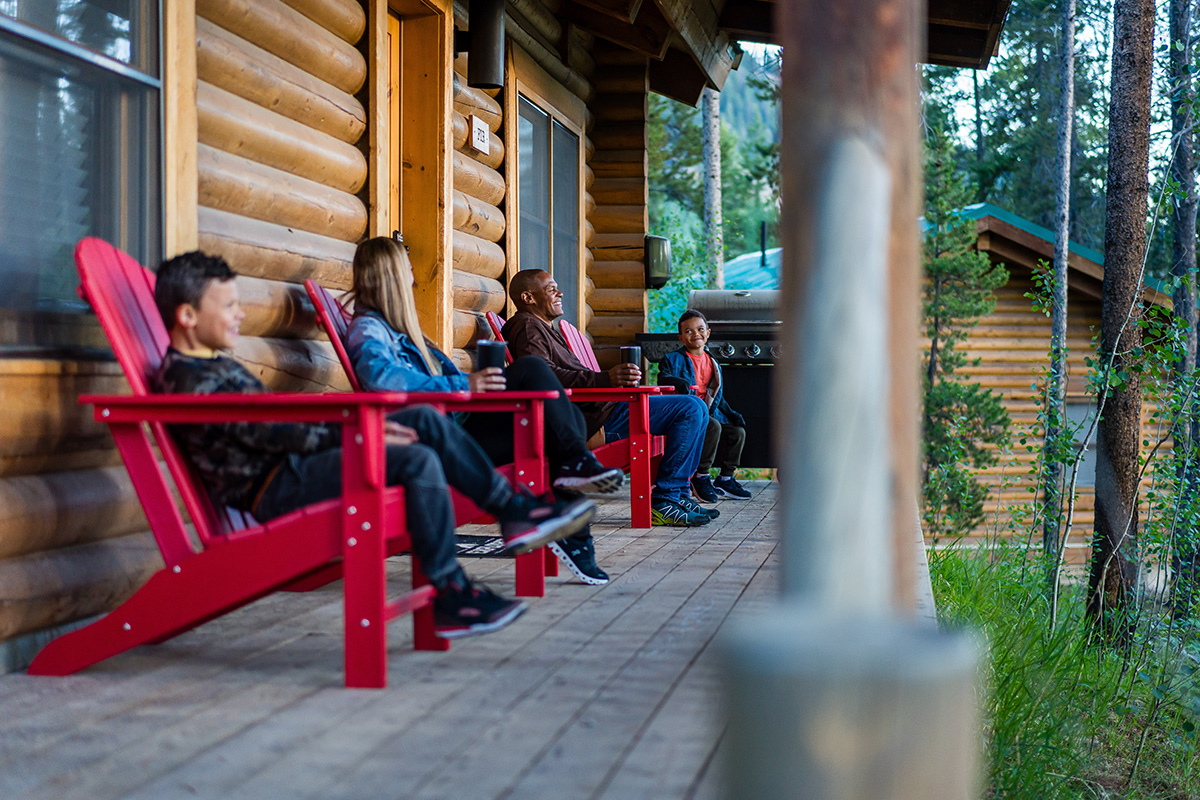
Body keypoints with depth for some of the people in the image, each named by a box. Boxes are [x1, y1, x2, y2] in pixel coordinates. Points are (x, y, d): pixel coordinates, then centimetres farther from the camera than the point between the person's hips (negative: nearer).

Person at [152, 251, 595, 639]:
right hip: (275, 488, -11)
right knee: (418, 460, -25)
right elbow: (264, 431, -19)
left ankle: (515, 511, 4)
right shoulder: (188, 380, -12)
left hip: (293, 465, 11)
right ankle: (452, 597, -21)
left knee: (425, 419, 4)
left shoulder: (217, 366, 22)